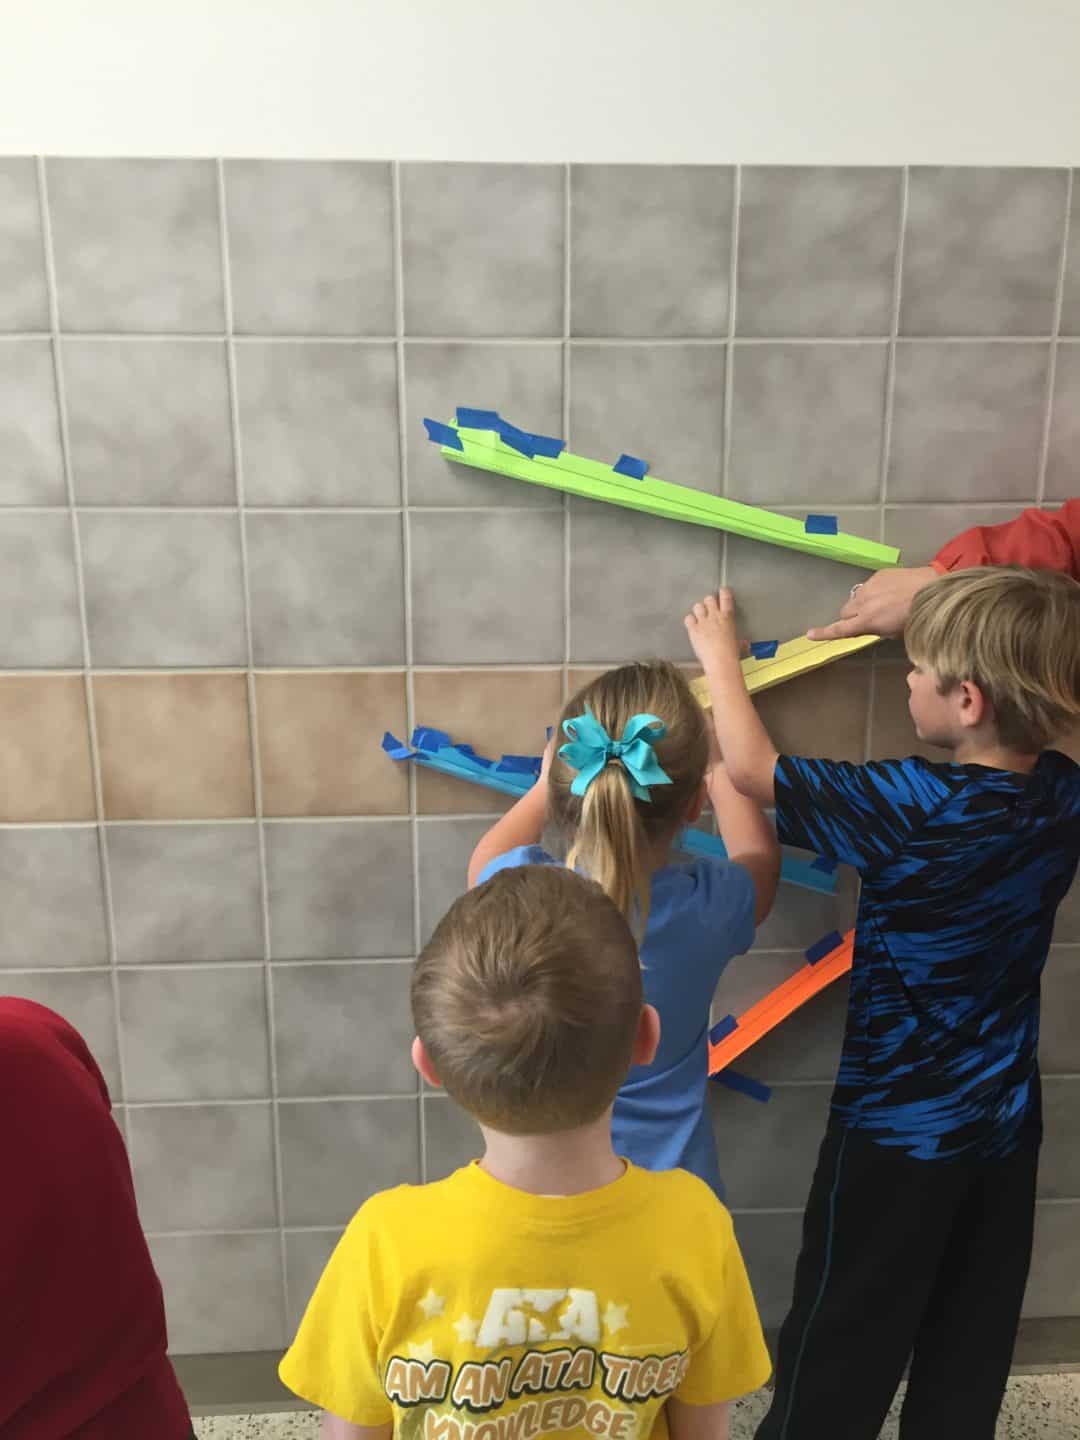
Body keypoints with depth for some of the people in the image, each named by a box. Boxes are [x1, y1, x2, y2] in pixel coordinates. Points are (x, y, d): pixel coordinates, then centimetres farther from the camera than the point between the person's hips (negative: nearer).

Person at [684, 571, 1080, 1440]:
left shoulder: (913, 808, -28)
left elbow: (750, 769, -17)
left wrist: (719, 652, -3)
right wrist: (930, 607, 9)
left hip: (898, 1132, -6)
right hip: (1006, 1125, 6)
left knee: (841, 1348, 15)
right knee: (970, 1351, 23)